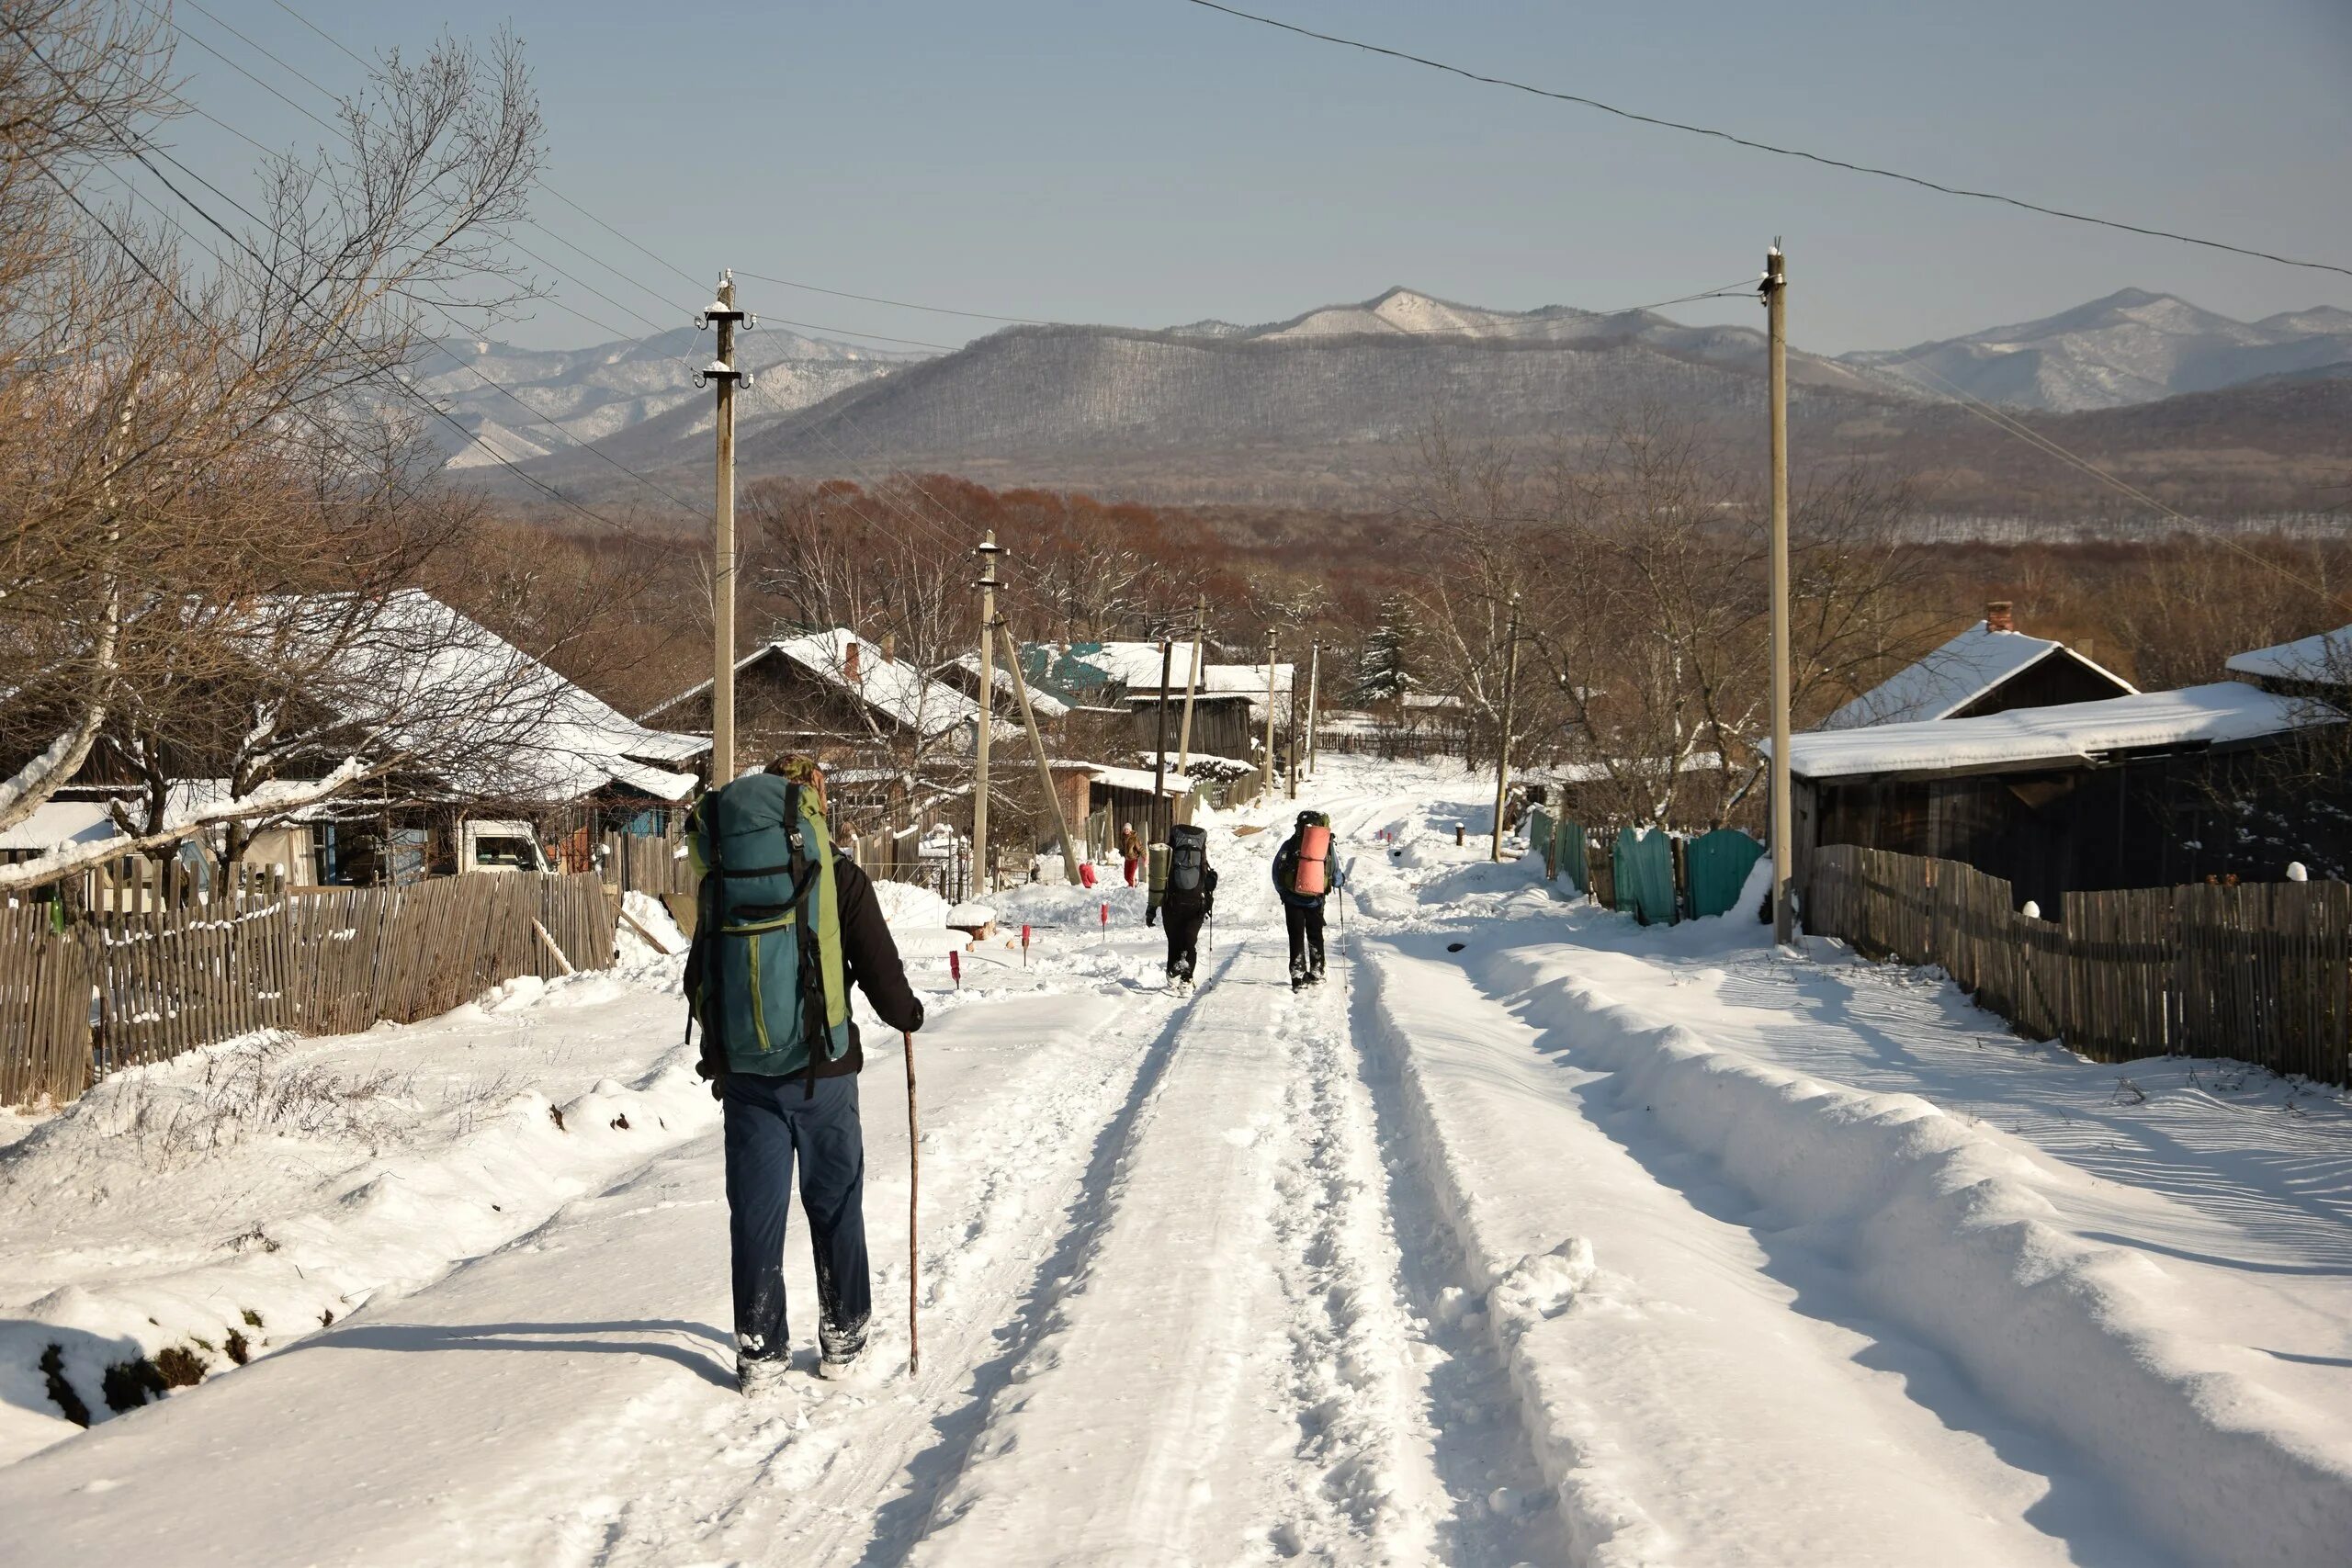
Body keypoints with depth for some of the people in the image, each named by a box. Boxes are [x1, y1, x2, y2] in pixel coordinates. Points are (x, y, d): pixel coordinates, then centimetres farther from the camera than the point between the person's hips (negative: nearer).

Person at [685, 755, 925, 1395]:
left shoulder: (719, 882, 2)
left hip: (743, 1073, 2)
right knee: (835, 1205, 11)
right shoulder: (838, 878, -8)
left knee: (755, 1210, 8)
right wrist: (906, 1013, 15)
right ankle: (843, 1340, 19)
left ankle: (759, 1351, 9)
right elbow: (880, 970, -6)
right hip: (821, 1073, -2)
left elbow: (698, 980, 9)